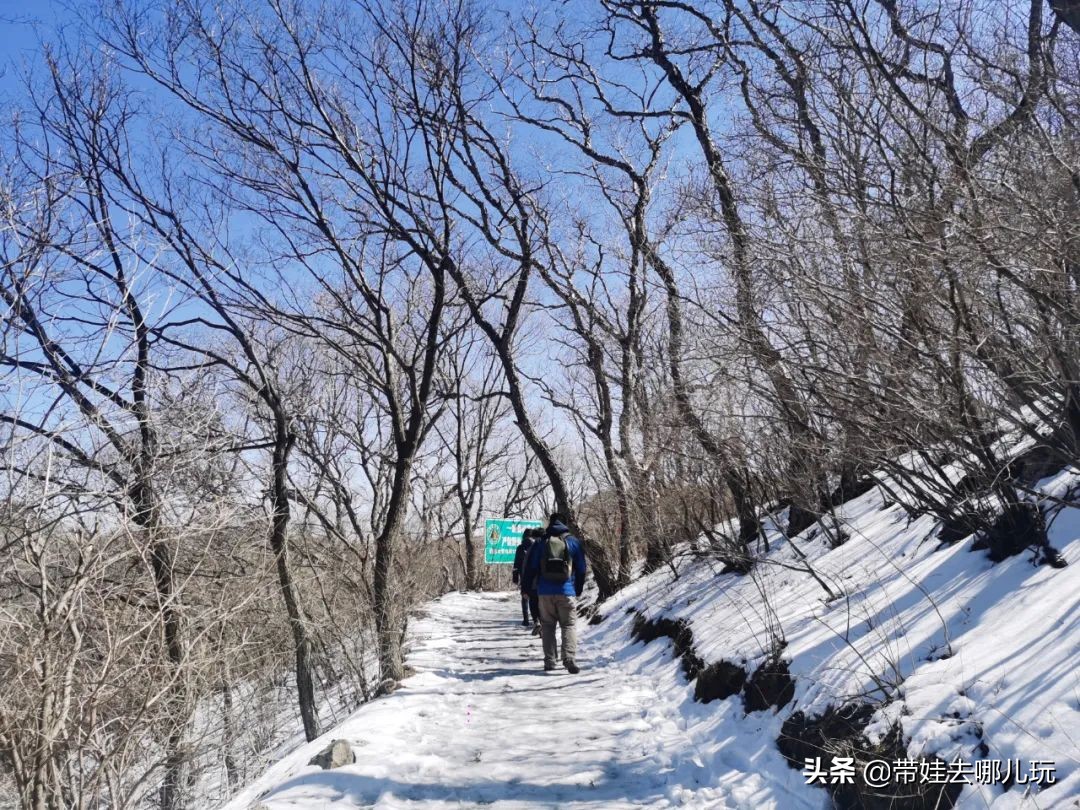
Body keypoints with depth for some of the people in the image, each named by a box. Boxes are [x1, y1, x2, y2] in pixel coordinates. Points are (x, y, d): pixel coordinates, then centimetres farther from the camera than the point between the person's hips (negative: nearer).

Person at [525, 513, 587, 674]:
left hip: (545, 592, 1)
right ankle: (570, 660, -15)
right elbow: (581, 569, 6)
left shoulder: (540, 543, 3)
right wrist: (579, 590, 16)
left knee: (547, 626, 10)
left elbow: (530, 568, 5)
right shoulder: (573, 542, 3)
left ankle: (549, 662, 6)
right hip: (567, 592, -1)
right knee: (569, 625, 1)